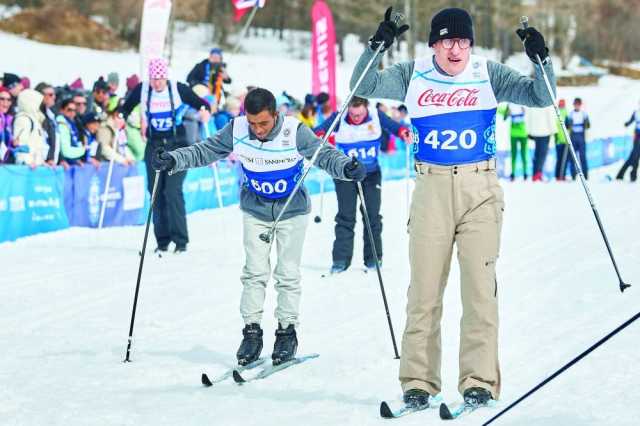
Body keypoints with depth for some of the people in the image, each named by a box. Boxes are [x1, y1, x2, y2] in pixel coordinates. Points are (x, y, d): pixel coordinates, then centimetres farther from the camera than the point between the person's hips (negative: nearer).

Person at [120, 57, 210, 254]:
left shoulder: (178, 89, -8)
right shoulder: (141, 90, -2)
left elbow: (200, 103, 1)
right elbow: (126, 109, 12)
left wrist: (205, 111, -20)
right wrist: (121, 118, -8)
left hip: (177, 145, -3)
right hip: (154, 146, 3)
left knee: (173, 191, -14)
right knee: (156, 192, 4)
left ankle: (181, 239, -10)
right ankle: (162, 241, 13)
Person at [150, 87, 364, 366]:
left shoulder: (295, 132, -24)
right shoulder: (237, 130, -17)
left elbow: (324, 155, -23)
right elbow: (205, 151, -7)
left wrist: (346, 168, -43)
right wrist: (173, 160, -18)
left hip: (292, 210, -2)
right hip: (255, 210, 2)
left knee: (287, 273, 0)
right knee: (255, 272, -4)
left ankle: (287, 331, 12)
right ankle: (252, 331, 4)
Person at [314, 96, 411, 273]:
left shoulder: (376, 115, -13)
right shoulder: (339, 118, -18)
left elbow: (392, 125, -6)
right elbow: (321, 129, -26)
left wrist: (402, 132, -28)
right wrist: (319, 134, -50)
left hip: (371, 173, 2)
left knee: (372, 215, 3)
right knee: (345, 216, -3)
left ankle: (373, 258, 13)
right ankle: (341, 259, 1)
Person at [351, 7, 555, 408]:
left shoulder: (489, 75, 3)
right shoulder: (413, 75, 5)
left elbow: (540, 97, 0)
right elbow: (365, 87, 0)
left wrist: (541, 60, -16)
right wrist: (376, 47, -13)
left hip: (481, 190, -1)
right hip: (431, 190, 1)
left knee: (480, 285, -5)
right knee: (424, 287, 1)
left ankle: (480, 381, -1)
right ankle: (418, 381, 8)